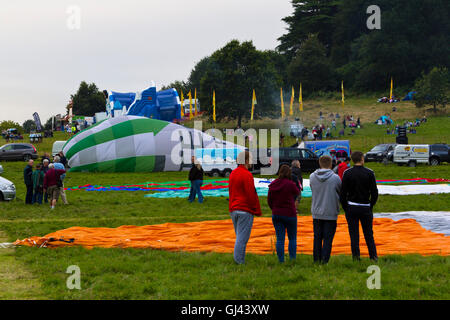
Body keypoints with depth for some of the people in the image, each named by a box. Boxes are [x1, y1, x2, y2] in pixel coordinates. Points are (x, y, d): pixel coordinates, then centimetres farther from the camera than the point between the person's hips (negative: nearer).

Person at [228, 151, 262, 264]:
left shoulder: (233, 173, 13)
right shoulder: (247, 175, -14)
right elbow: (252, 195, -16)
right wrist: (257, 211, -7)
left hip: (233, 209, 8)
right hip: (245, 210, -8)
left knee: (240, 237, 15)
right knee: (242, 238, -6)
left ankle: (238, 261, 14)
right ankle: (239, 262, -7)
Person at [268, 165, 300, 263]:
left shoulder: (273, 185, 0)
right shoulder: (290, 184, -15)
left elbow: (269, 200, 7)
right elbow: (297, 192, 5)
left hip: (276, 214, 4)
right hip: (290, 214, -4)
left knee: (280, 239, 5)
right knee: (292, 238, 10)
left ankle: (281, 260, 3)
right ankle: (292, 259, 7)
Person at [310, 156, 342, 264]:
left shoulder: (312, 177, -3)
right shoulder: (335, 178, -12)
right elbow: (341, 192, 0)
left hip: (316, 213, 3)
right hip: (330, 213, -3)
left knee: (317, 238, 12)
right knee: (328, 238, 1)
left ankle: (316, 260, 16)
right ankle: (325, 260, -2)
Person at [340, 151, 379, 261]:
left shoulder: (347, 173, -5)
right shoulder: (369, 173, -3)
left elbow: (343, 193, -5)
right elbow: (374, 192, -1)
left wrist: (345, 208, 4)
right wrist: (371, 206, 11)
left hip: (352, 208, -1)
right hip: (366, 207, 1)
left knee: (354, 234, 4)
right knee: (368, 233, 11)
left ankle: (356, 257, 3)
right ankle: (373, 256, 11)